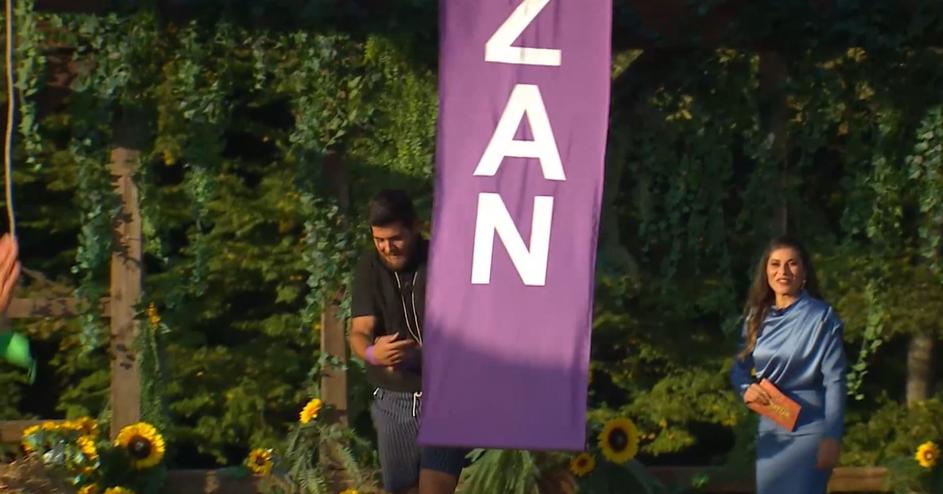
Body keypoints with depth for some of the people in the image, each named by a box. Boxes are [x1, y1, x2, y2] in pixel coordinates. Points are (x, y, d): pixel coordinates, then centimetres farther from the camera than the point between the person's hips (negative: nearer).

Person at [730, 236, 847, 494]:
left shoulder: (822, 317, -8)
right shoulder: (758, 317, 8)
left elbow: (835, 382, -11)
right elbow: (740, 367, 16)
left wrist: (832, 437, -17)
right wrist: (746, 388, -7)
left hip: (808, 429, -6)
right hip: (769, 429, 6)